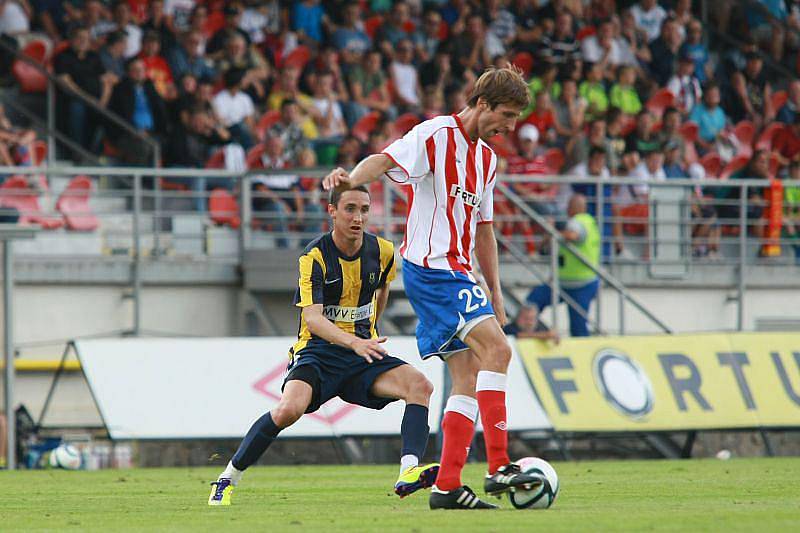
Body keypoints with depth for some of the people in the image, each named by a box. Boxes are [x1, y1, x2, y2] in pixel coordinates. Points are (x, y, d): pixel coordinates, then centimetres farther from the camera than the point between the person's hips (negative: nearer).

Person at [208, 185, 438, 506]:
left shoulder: (382, 251, 2)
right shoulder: (315, 257, -13)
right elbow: (312, 317, -25)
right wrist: (354, 342, -40)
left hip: (362, 351, 4)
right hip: (318, 350, -4)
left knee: (419, 385, -23)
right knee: (289, 409, -31)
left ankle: (408, 473, -34)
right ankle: (226, 480, -12)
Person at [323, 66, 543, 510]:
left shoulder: (486, 158, 18)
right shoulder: (436, 135, -8)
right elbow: (385, 160, -23)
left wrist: (496, 294, 23)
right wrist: (352, 179, -44)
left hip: (456, 274, 10)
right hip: (431, 267, -10)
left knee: (469, 378, 4)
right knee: (497, 348, -20)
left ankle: (447, 486, 4)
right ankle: (498, 468, -23)